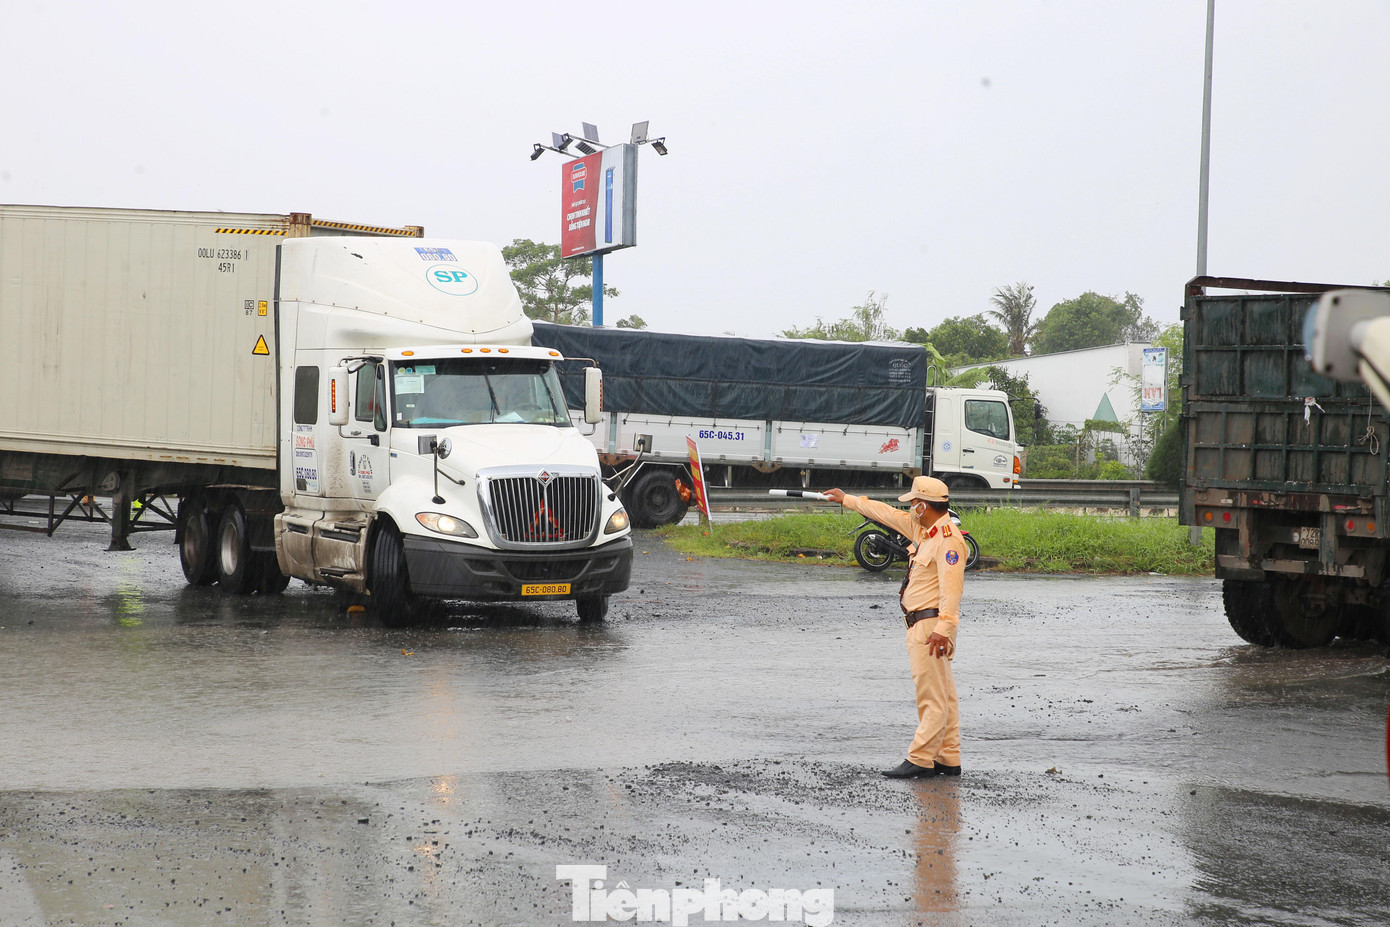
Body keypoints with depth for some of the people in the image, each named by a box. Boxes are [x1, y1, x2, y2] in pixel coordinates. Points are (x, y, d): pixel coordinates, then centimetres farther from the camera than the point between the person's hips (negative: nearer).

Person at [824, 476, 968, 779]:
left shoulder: (948, 540, -15)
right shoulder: (924, 531, 15)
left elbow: (951, 587, -24)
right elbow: (888, 515, 26)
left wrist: (942, 628, -31)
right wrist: (847, 500, 34)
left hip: (931, 626, -10)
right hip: (922, 626, 10)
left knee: (933, 697, -8)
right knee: (943, 696, 10)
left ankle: (919, 760, -11)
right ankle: (948, 760, 12)